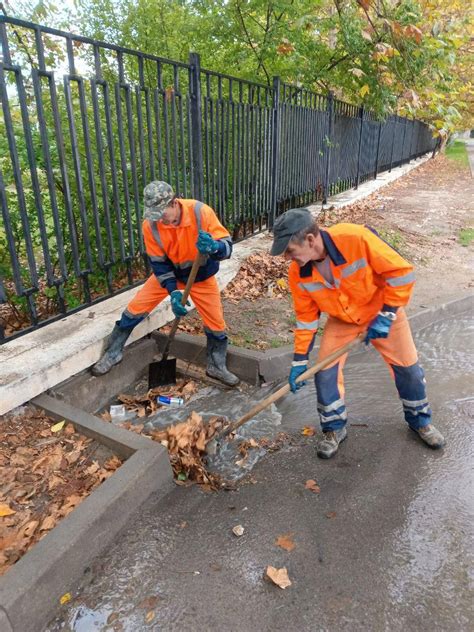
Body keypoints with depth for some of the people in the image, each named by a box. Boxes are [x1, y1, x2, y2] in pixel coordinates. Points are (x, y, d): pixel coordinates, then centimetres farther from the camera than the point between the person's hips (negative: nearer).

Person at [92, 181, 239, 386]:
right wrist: (173, 292, -27)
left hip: (201, 276, -1)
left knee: (216, 324, 1)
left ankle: (217, 366, 26)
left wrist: (213, 247, -53)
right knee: (135, 308, -2)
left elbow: (227, 246, -29)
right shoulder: (150, 224, -24)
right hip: (168, 273, 1)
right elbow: (159, 263, -16)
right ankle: (113, 354, 19)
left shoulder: (201, 212, -31)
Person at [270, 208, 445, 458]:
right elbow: (306, 316, -8)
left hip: (382, 312, -2)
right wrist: (300, 360, -7)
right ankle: (334, 428, 19)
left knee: (408, 367, 9)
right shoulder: (297, 273, -22)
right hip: (341, 320, 3)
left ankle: (420, 420, 36)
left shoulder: (356, 238, -37)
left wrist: (386, 316, -25)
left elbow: (401, 271, -26)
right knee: (325, 372, -5)